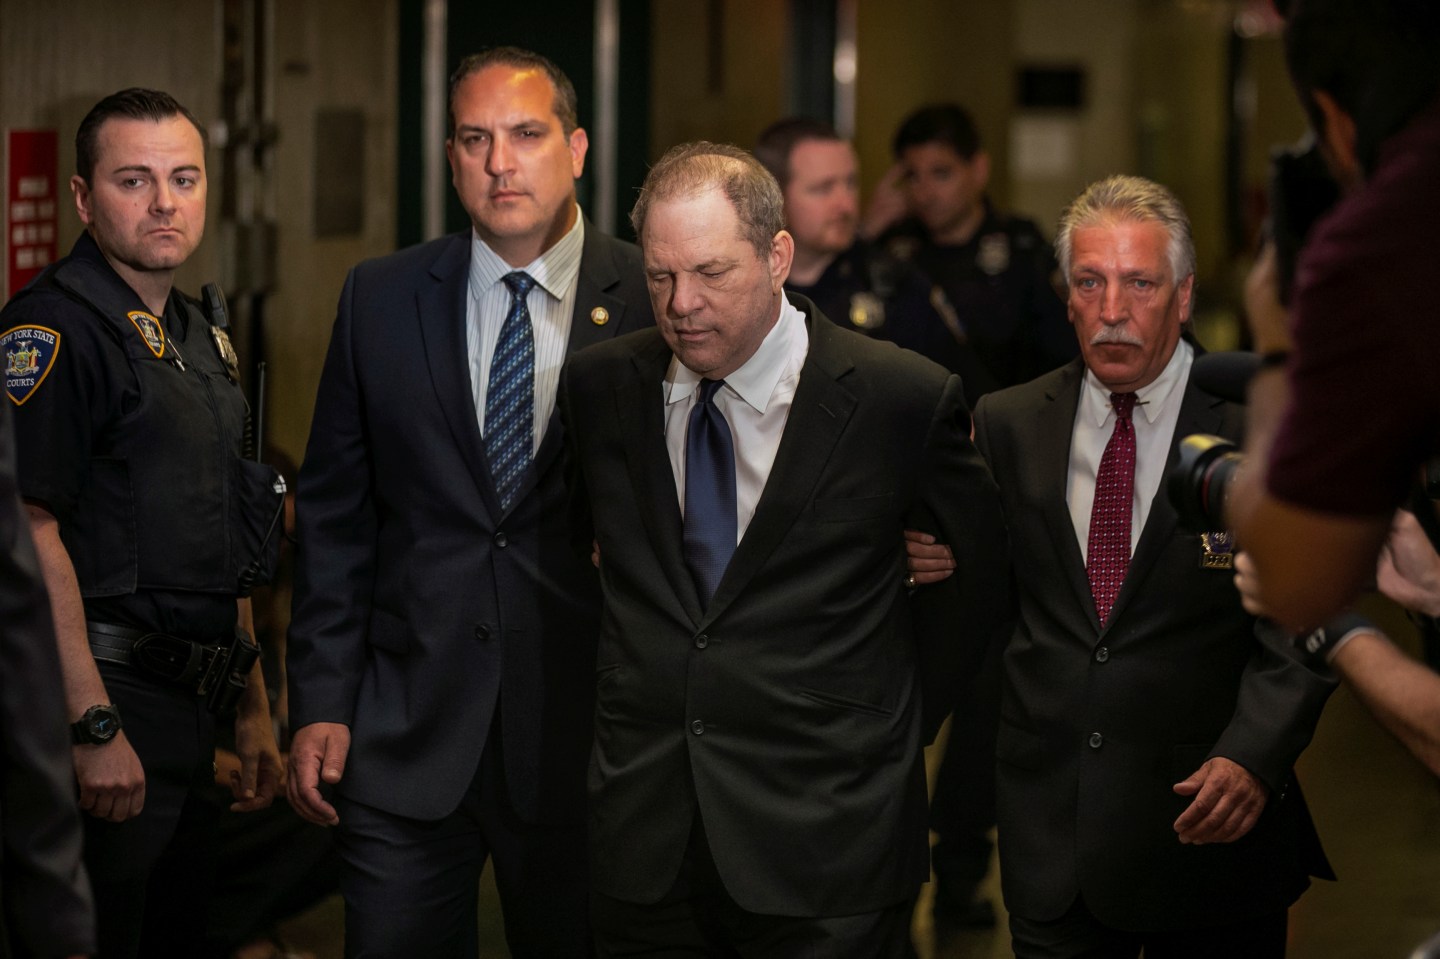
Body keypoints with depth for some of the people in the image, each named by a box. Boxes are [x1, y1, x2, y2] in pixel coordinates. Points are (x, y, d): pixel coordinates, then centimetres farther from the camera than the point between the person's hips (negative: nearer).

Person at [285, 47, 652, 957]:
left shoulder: (655, 302, -3)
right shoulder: (381, 298, 4)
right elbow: (335, 514, 7)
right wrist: (321, 703, 2)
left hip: (584, 735, -1)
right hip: (403, 735, 1)